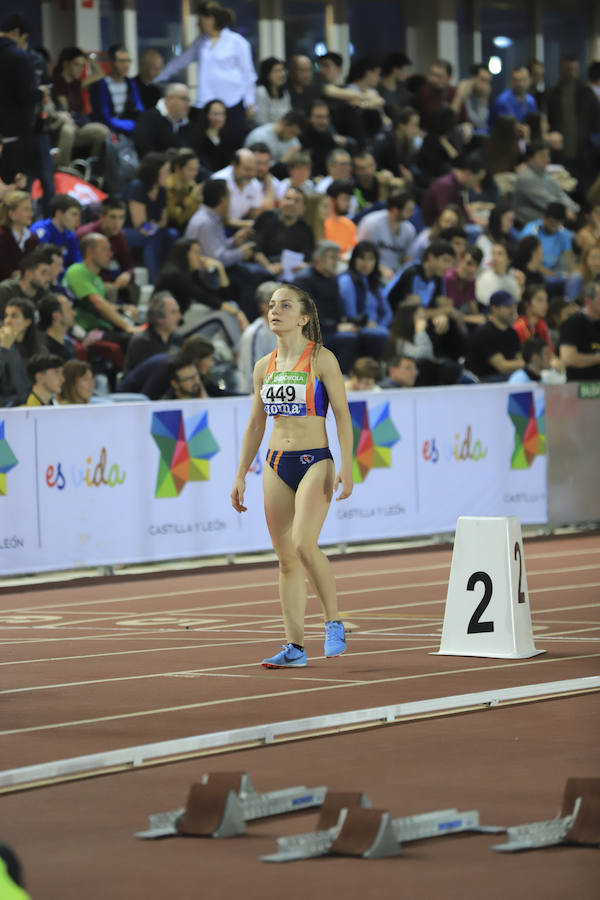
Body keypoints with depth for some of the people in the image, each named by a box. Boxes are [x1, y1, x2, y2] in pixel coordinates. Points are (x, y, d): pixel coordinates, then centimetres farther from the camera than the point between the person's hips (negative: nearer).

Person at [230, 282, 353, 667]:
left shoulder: (321, 359, -5)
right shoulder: (264, 366, 10)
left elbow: (343, 414, -7)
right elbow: (255, 425, 17)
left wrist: (347, 466, -15)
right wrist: (241, 475, 13)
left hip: (315, 462, -6)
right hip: (277, 464, 6)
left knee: (304, 544, -23)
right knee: (286, 557, 3)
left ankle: (335, 623, -7)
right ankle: (295, 647, 5)